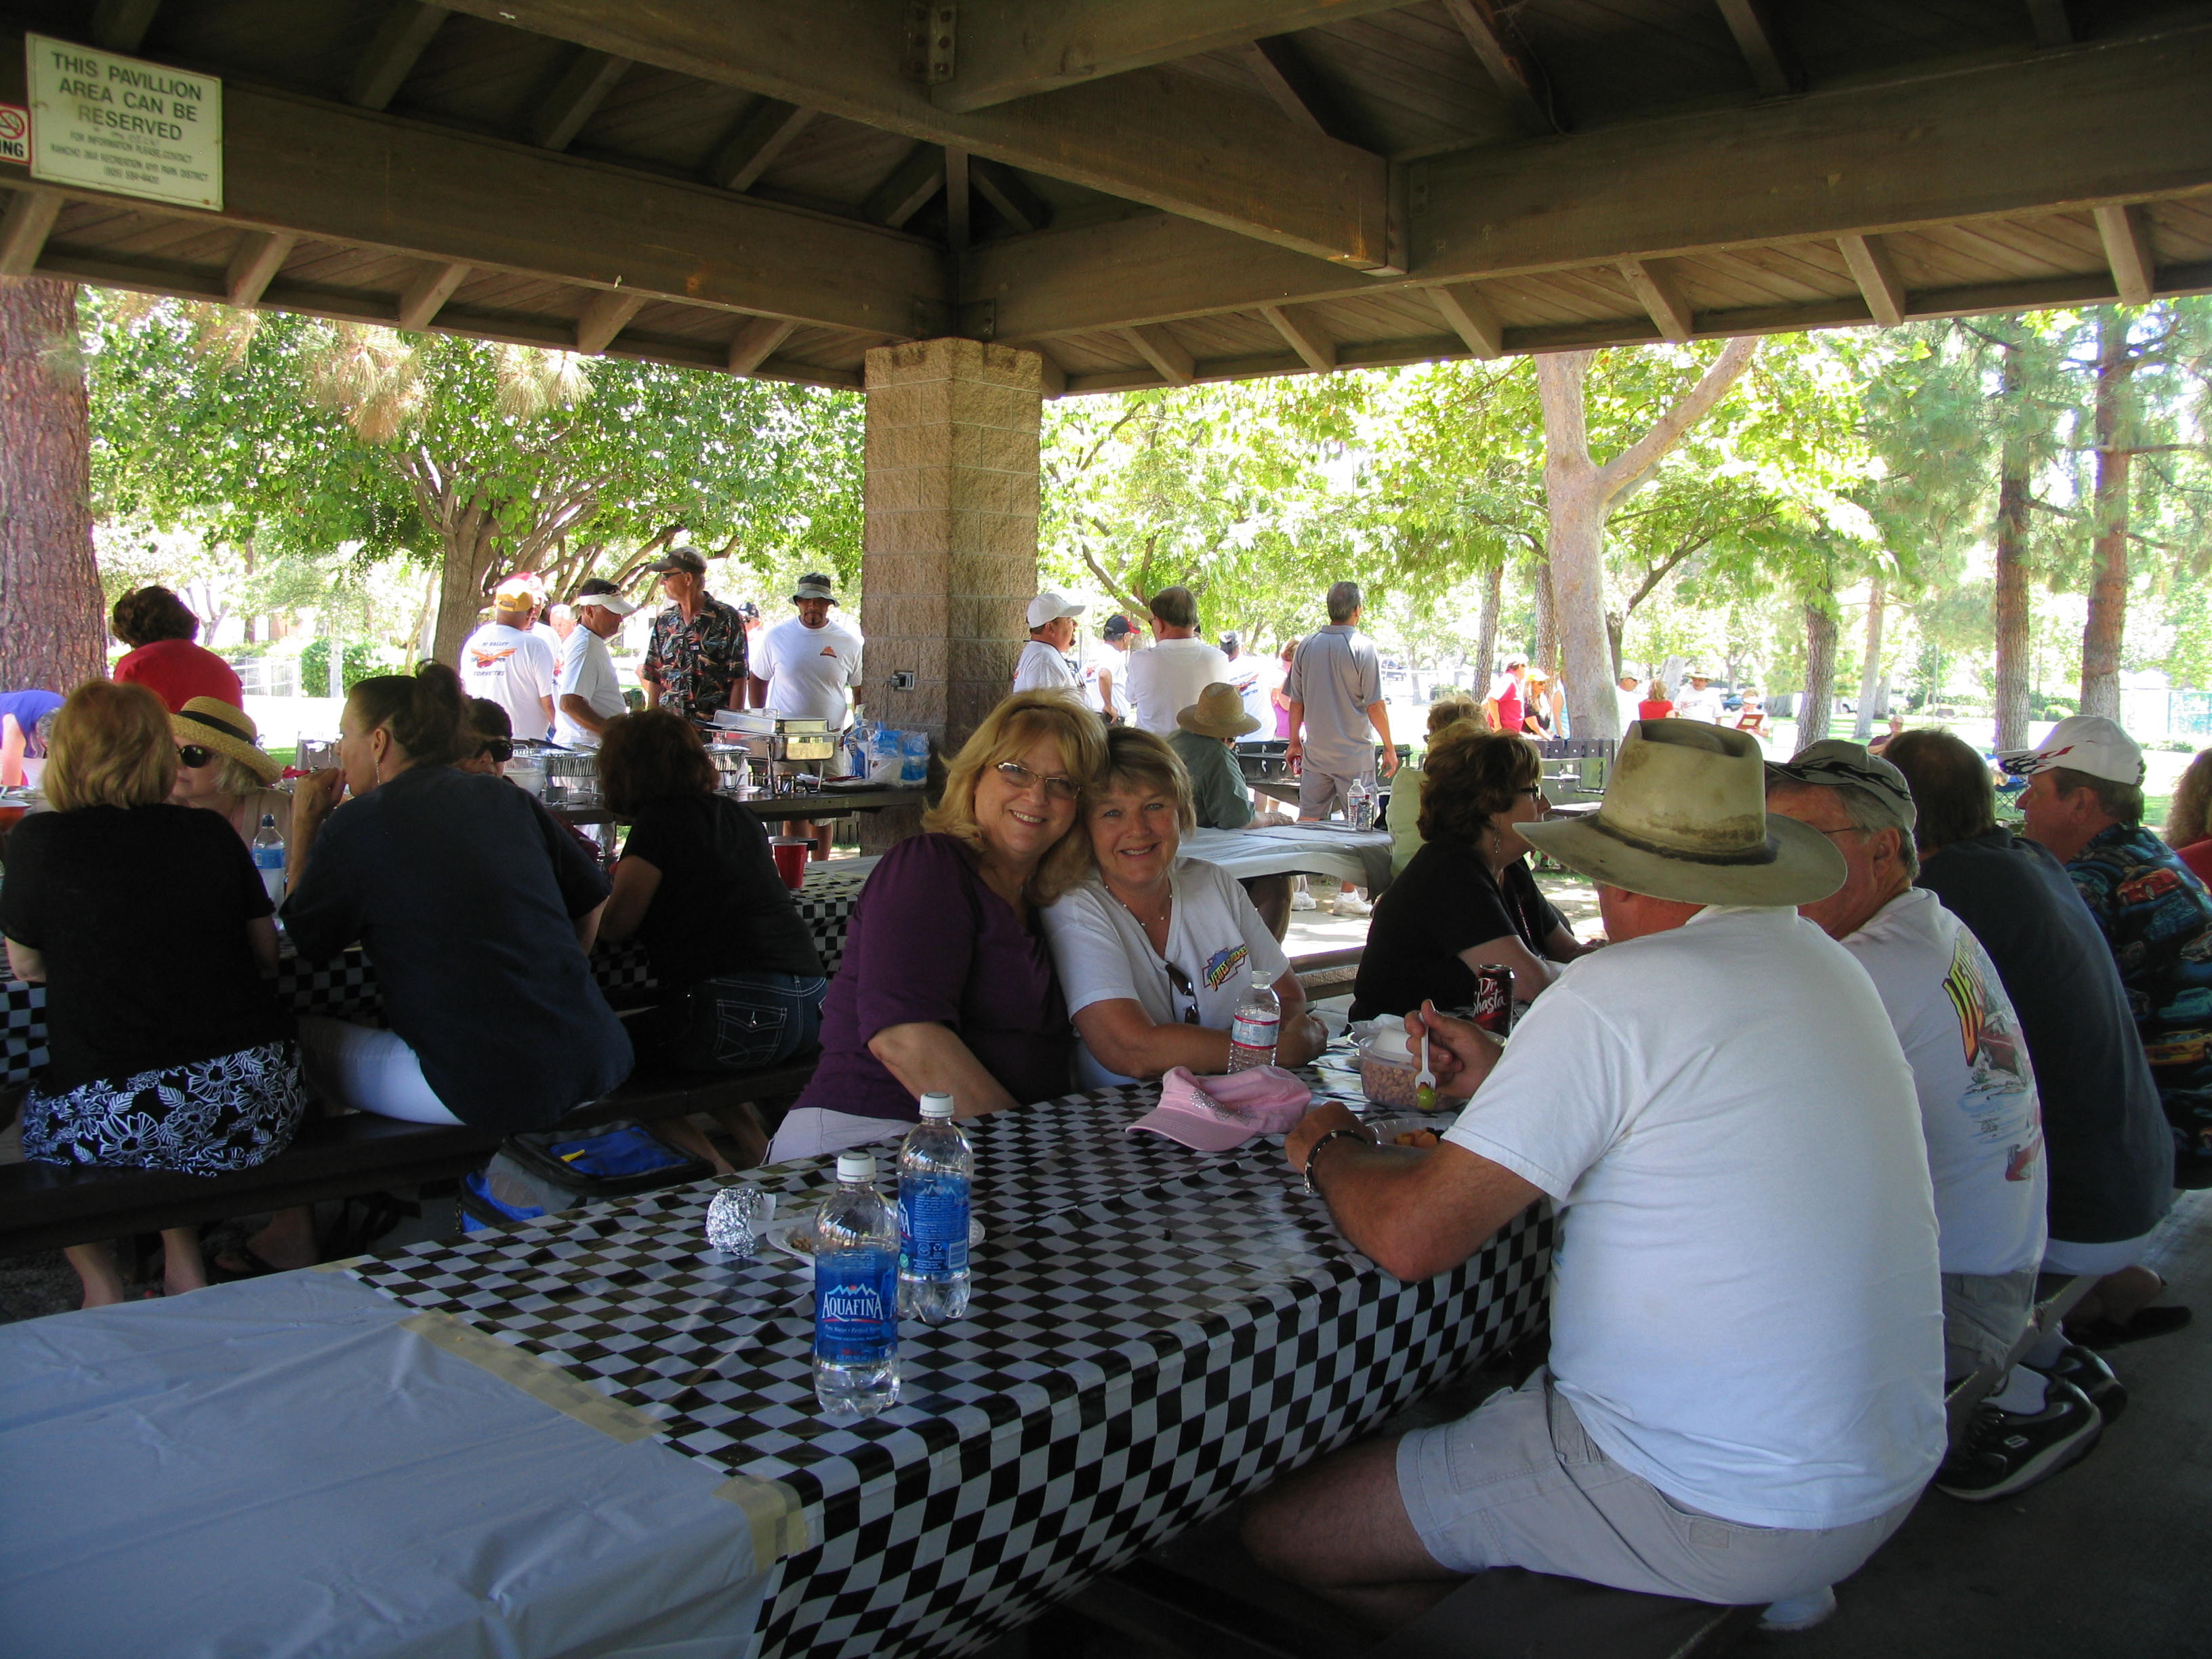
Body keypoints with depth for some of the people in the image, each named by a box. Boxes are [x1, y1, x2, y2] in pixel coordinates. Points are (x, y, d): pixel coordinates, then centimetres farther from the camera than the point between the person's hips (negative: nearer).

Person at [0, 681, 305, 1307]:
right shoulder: (211, 833, 6)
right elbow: (267, 955, 13)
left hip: (118, 1122, -3)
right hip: (255, 1107, 3)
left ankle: (99, 1285, 26)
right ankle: (184, 1266, 32)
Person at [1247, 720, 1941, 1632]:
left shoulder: (1617, 994, -21)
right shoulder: (1828, 962, 3)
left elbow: (1410, 1234, -21)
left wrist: (1328, 1151, -1)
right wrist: (1508, 1081, 16)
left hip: (1715, 1509, -9)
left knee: (1278, 1526, -1)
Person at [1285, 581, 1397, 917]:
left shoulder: (1307, 647, 3)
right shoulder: (1364, 648, -10)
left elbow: (1296, 701, 8)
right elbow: (1375, 705, -11)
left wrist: (1295, 742, 18)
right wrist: (1389, 748, -2)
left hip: (1315, 750, 5)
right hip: (1355, 752, -5)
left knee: (1307, 819, 11)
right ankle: (1348, 895, 3)